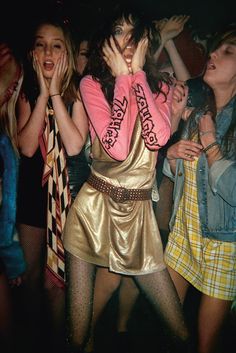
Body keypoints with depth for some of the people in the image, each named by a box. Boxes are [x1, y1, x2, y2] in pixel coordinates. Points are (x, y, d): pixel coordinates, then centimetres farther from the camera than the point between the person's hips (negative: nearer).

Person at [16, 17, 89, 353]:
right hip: (32, 189, 4)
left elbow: (74, 146, -21)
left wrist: (56, 93, -19)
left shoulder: (77, 90, -8)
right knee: (32, 272, 17)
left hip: (68, 190, -3)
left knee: (55, 278, 5)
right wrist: (42, 93, -15)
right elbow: (27, 147, -13)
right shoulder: (27, 92, 1)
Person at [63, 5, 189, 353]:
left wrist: (138, 73, -9)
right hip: (93, 208, -2)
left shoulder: (160, 86, 8)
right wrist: (122, 77, -11)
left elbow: (158, 138, -14)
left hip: (138, 211, 2)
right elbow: (117, 147, -18)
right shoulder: (91, 83, -2)